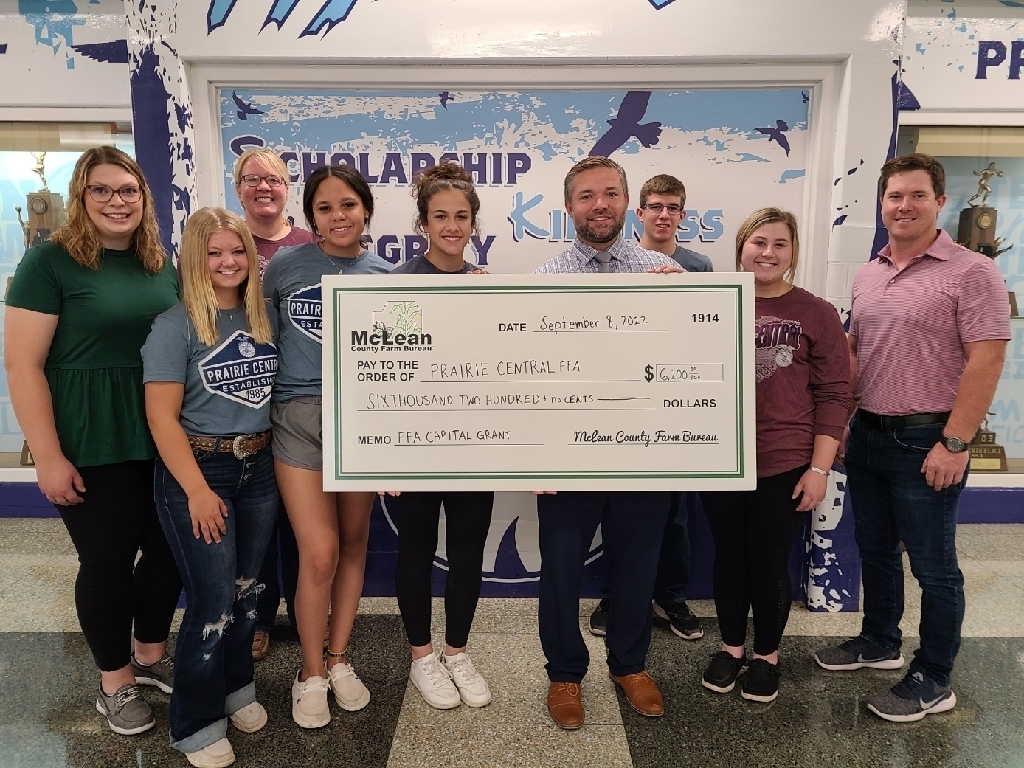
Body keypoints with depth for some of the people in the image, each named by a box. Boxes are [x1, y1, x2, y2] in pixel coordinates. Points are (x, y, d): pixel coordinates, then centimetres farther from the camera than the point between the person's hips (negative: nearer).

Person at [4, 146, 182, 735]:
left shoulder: (164, 265, 8)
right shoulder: (50, 262, -8)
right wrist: (49, 457, -15)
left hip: (164, 440, 5)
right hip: (92, 449, -5)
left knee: (168, 549, 13)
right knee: (108, 558, 8)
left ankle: (152, 654, 37)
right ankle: (115, 681, 29)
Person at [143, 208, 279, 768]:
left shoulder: (264, 320, 4)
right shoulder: (175, 324, -10)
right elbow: (161, 413, -14)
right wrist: (197, 490, -17)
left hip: (259, 468, 5)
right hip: (197, 470, -5)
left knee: (246, 589, 15)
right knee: (213, 598, 0)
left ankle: (236, 687, 37)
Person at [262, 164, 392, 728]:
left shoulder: (385, 275, 5)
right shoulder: (285, 265, 0)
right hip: (299, 415, -2)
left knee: (353, 544, 12)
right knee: (319, 554, -5)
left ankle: (338, 658, 33)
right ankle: (311, 672, 20)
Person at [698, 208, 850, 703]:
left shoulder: (816, 313, -2)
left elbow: (833, 395, -2)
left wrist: (820, 467, -7)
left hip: (785, 466, -1)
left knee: (770, 563, 11)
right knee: (728, 558, 15)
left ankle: (767, 655, 34)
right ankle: (731, 648, 36)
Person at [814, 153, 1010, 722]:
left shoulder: (971, 272, -10)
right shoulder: (867, 275, 10)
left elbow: (986, 361, -15)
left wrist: (955, 443, -19)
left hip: (927, 441, -6)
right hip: (866, 435, 7)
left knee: (932, 564, 6)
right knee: (875, 550, 19)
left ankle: (934, 681, 22)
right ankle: (879, 643, 38)